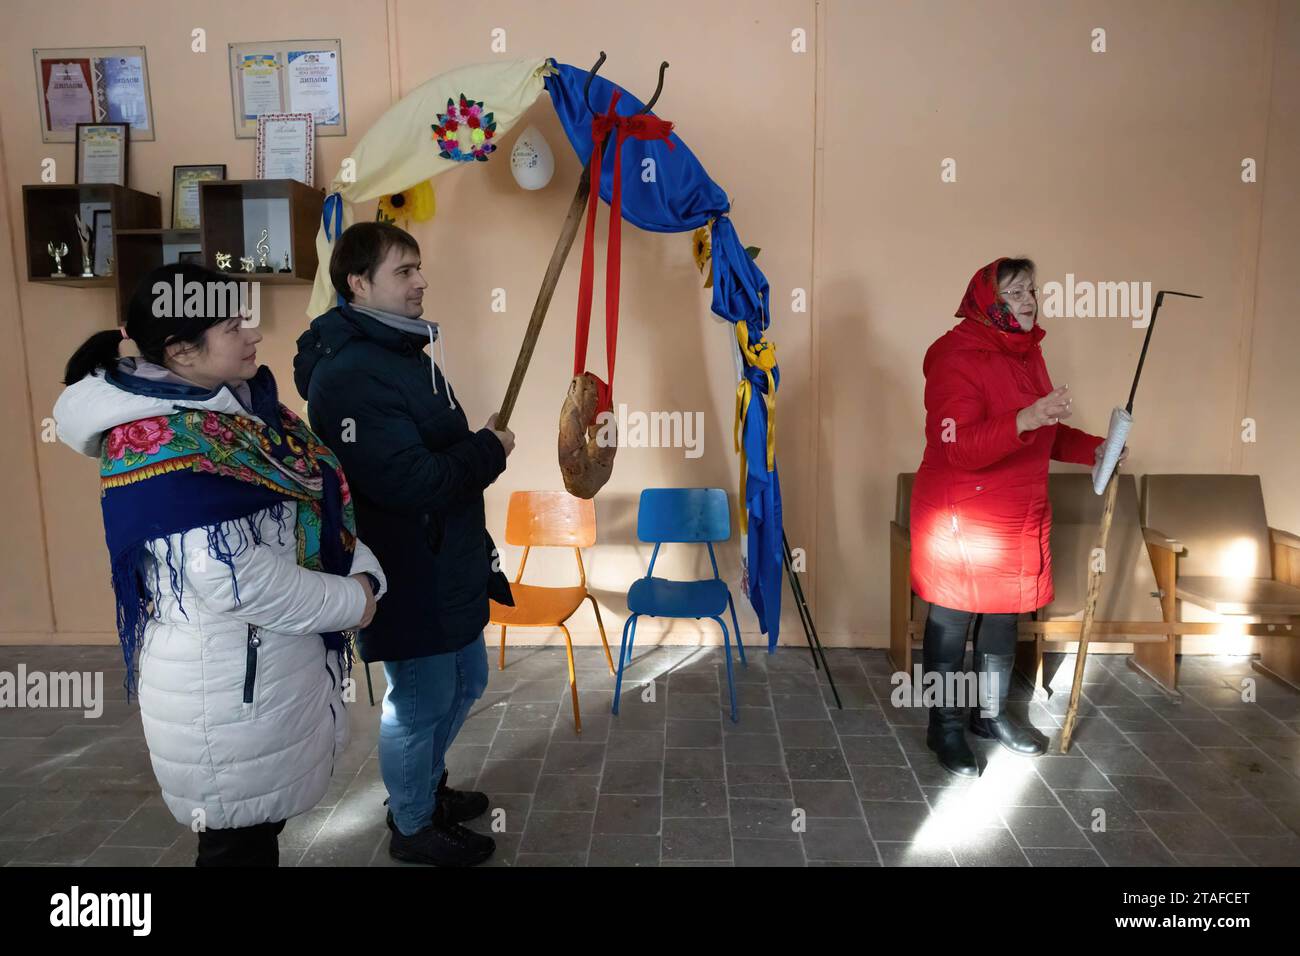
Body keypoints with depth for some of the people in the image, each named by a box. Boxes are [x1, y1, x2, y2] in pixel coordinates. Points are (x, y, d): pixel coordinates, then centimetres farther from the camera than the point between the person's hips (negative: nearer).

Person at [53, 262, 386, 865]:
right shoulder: (156, 447, -23)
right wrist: (350, 602, -17)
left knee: (264, 814, 24)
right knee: (239, 834, 12)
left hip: (281, 652, 8)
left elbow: (316, 499, 6)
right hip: (227, 675, -8)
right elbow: (228, 575, -27)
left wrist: (365, 571, -9)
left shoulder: (239, 397, 3)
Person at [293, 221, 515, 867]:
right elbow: (412, 482, -31)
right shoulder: (349, 377, -24)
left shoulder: (407, 351, 10)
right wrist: (489, 450, -17)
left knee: (465, 682, 24)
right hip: (406, 577, -10)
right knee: (420, 703, 10)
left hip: (449, 565, 10)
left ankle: (427, 786, 48)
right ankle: (414, 827, 35)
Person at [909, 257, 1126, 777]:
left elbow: (1041, 434, 21)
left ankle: (991, 714, 36)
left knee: (1004, 617, 18)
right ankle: (944, 726, 21)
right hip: (961, 516, -8)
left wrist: (1092, 448, 7)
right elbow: (958, 447, -27)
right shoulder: (957, 355, -17)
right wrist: (1025, 420, -38)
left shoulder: (1026, 351, 10)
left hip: (1020, 514, 9)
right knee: (951, 623, 4)